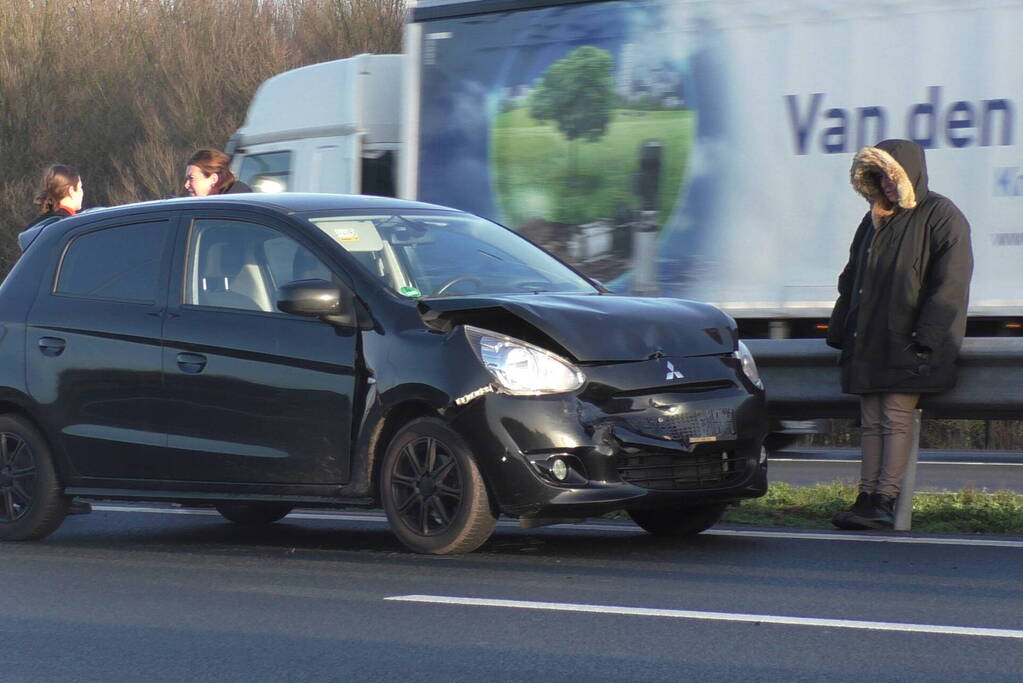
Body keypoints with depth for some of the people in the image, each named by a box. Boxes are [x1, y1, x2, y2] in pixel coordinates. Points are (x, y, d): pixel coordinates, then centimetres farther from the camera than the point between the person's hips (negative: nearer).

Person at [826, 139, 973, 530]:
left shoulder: (940, 217, -4)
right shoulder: (875, 220, 19)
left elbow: (950, 284, -11)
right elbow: (851, 279, 23)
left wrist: (926, 337, -18)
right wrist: (841, 332, 15)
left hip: (907, 344, -7)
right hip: (868, 343, 7)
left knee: (896, 419, -10)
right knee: (872, 422, 4)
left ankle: (885, 501, -12)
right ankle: (867, 498, 3)